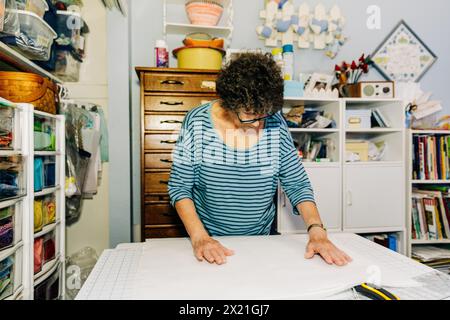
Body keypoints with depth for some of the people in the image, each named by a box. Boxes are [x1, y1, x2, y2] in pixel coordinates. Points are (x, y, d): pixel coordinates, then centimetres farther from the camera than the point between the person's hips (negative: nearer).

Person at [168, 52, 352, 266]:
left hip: (261, 242, 0)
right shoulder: (197, 122, -12)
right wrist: (199, 237, -20)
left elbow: (297, 184, -2)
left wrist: (317, 230, -16)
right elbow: (179, 187, -8)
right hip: (209, 242, 1)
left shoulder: (275, 124, -7)